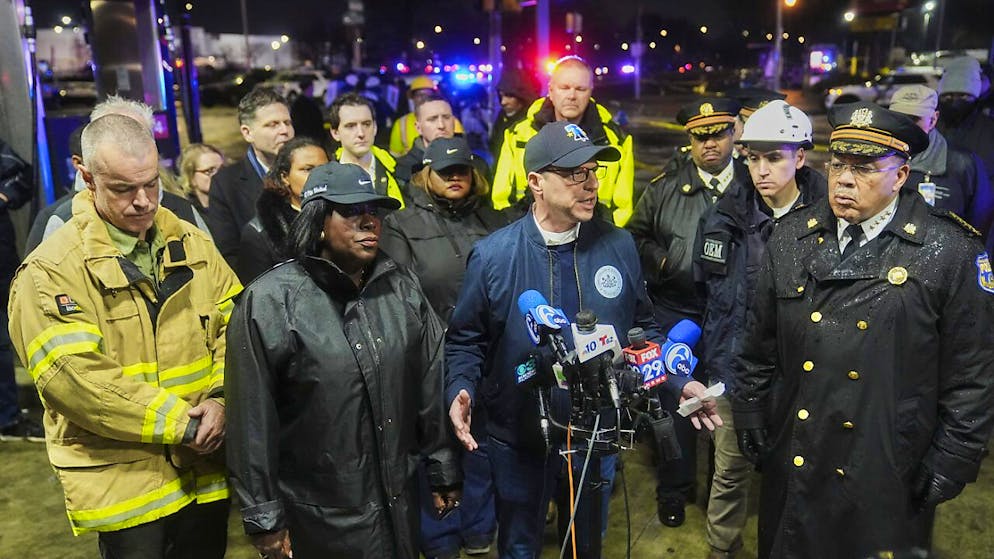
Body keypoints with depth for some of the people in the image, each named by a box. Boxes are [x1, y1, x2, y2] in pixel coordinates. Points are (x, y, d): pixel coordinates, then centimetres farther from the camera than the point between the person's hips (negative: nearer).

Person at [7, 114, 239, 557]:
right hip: (123, 483, -4)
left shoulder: (191, 243, 5)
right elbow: (75, 377, -18)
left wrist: (220, 398, -12)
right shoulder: (50, 271, -10)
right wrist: (183, 423, -18)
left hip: (206, 470, 5)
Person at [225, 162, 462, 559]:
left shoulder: (402, 288, 1)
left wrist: (444, 473, 9)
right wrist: (265, 521, -7)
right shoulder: (270, 302, -14)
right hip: (319, 519, -4)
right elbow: (253, 422, -11)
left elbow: (432, 386, 6)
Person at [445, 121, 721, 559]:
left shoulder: (619, 246, -7)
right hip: (518, 436, -2)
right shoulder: (493, 255, -14)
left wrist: (679, 381, -8)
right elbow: (466, 340, -5)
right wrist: (461, 391, -22)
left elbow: (642, 328, 4)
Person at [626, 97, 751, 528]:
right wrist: (662, 260, -9)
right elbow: (636, 237, 7)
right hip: (676, 313, 0)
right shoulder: (664, 188, 1)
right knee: (677, 401, 9)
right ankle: (674, 489, 26)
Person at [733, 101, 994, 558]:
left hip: (889, 478, -3)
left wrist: (950, 465, -7)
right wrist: (749, 415, 8)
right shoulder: (791, 237, 0)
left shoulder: (951, 252, -11)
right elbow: (760, 344, 7)